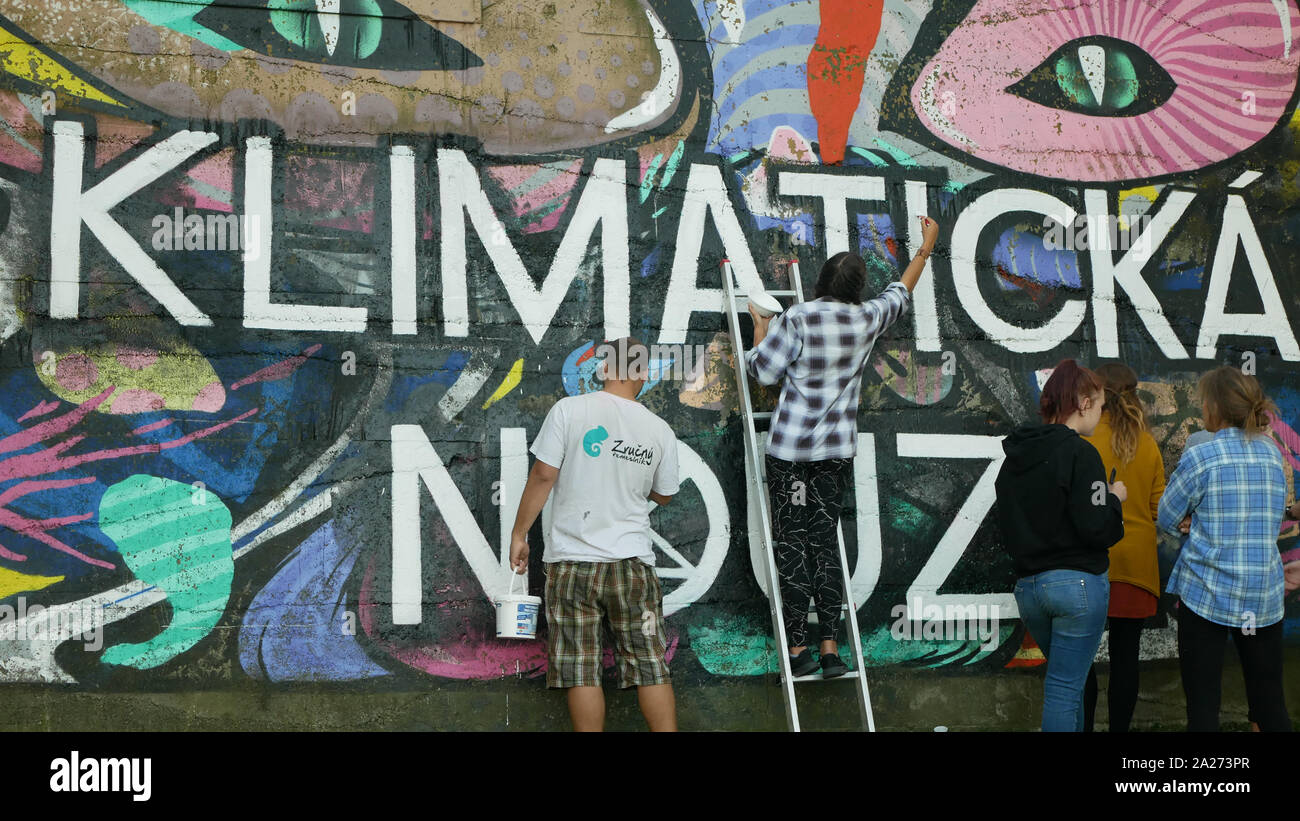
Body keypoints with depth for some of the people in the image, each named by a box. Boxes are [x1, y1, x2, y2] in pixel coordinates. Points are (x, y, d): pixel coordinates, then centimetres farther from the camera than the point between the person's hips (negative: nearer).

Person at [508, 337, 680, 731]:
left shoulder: (570, 409, -6)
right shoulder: (660, 430, 2)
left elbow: (543, 475, -8)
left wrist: (519, 533, 2)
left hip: (572, 560, -2)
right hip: (632, 563, 2)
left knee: (581, 671, 3)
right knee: (650, 666, 7)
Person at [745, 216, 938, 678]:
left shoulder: (796, 319, -11)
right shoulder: (867, 319, 2)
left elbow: (762, 371, -6)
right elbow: (901, 292, 21)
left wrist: (760, 330, 12)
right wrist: (926, 245, 36)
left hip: (790, 450, -3)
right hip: (836, 450, 3)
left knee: (792, 544, 1)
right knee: (825, 542, 9)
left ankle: (798, 650, 2)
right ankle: (830, 649, 6)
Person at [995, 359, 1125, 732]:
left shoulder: (1014, 456, 9)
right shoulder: (1079, 453, -14)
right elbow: (1096, 530, -19)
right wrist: (1114, 498, -2)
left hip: (1028, 586, 7)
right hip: (1078, 582, -7)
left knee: (1068, 680, 22)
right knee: (1065, 688, -1)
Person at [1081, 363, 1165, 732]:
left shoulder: (1086, 441, -9)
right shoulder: (1149, 445, 3)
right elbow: (1159, 505, 6)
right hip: (1138, 560, 4)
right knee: (1125, 655, 8)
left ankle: (1084, 727, 2)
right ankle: (1119, 727, 12)